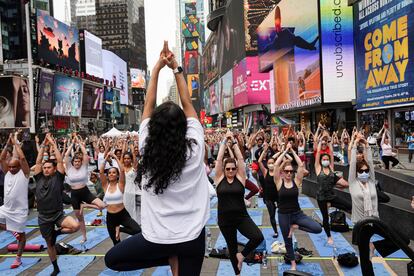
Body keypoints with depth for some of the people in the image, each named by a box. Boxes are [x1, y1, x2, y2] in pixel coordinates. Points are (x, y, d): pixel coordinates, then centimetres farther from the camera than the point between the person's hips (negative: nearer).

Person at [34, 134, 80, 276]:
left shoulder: (58, 178, -4)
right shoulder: (39, 178, 4)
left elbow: (60, 161, -12)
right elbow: (38, 162, -3)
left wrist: (53, 144, -9)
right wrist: (43, 145, -3)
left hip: (58, 215, -3)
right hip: (44, 218, 3)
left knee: (76, 225, -29)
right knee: (50, 244, 14)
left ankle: (57, 232, 0)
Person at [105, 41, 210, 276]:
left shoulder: (148, 148, -11)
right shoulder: (195, 147, -11)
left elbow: (149, 105, 0)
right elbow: (188, 104, 1)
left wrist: (157, 67, 4)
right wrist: (176, 68, 6)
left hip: (158, 237, -1)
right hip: (192, 236, 2)